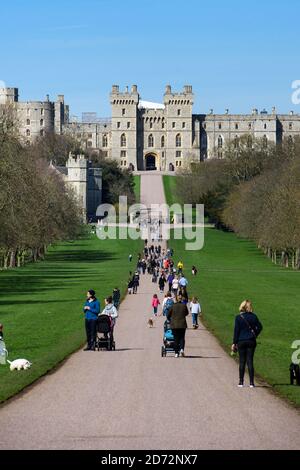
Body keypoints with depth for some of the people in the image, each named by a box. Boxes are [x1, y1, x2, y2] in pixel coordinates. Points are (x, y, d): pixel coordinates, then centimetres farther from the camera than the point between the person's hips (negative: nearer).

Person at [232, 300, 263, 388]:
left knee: (242, 361, 7)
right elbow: (259, 327, 0)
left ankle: (241, 382, 9)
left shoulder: (238, 317, -8)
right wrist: (255, 335, 11)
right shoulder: (253, 316, -2)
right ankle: (251, 382, 0)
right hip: (251, 341, 2)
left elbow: (236, 331, -7)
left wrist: (234, 343, -2)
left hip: (241, 341, -2)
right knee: (250, 361, 4)